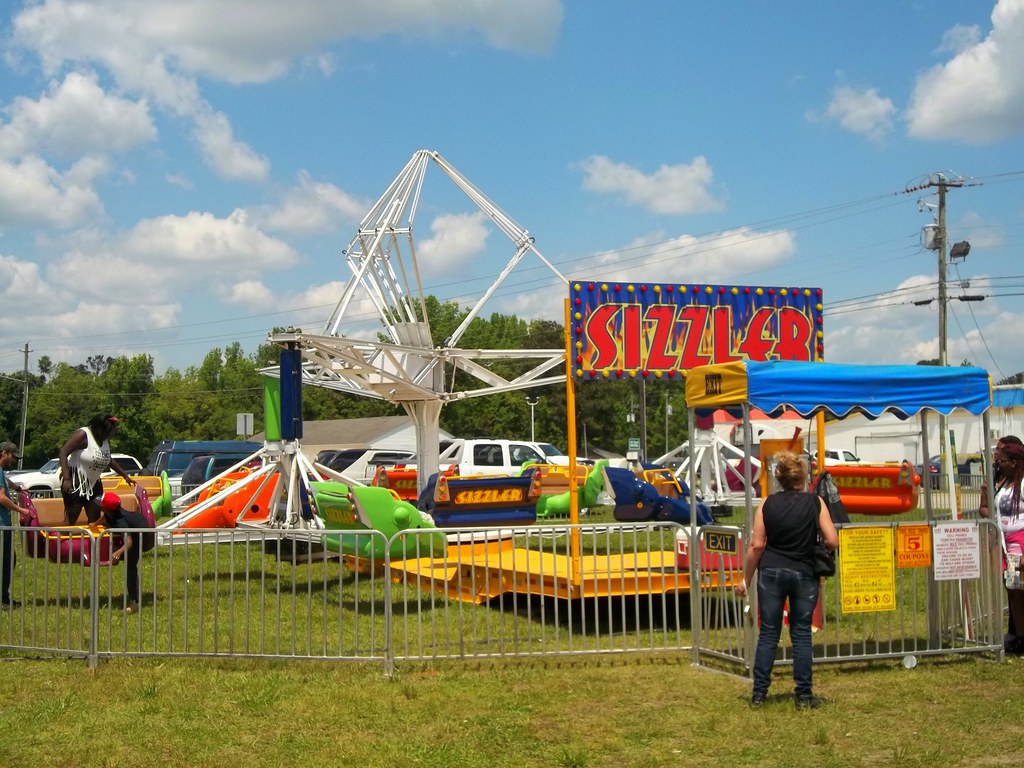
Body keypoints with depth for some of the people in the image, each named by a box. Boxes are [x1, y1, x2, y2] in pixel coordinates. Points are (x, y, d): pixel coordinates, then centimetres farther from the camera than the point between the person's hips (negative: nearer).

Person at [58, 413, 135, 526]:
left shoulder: (105, 440, 6)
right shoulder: (83, 435, -17)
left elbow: (108, 460, 23)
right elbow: (63, 453, -20)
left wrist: (125, 475, 25)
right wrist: (66, 479, -27)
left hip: (93, 483, 8)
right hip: (76, 482, -8)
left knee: (95, 519, 10)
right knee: (71, 519, -8)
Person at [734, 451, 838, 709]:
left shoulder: (767, 504, -2)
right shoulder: (815, 502, -4)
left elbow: (757, 545, -3)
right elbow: (832, 541, -8)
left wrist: (746, 579, 5)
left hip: (771, 572, 1)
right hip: (804, 573, -1)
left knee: (768, 633, 7)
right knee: (801, 634, 8)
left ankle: (758, 694, 8)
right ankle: (804, 696, 11)